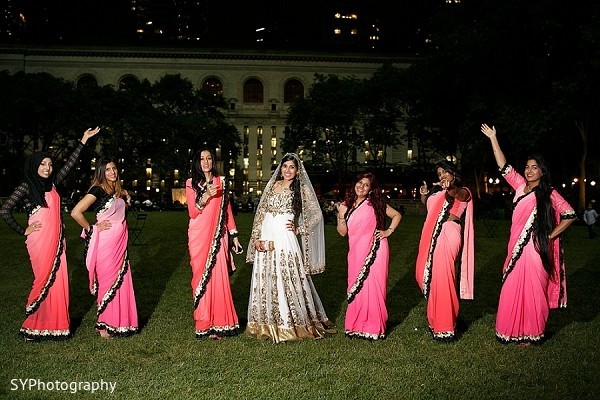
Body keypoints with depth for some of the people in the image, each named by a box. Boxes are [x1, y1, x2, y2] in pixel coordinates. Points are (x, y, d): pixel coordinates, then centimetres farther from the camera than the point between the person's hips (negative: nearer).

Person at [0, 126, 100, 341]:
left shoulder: (52, 183, 11)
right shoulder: (26, 186, -6)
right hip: (39, 240, -6)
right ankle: (34, 327, 10)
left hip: (56, 239, 6)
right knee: (44, 279, -2)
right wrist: (23, 231, -6)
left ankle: (55, 324, 14)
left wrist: (83, 141, 19)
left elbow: (69, 164, 18)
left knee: (58, 279, 5)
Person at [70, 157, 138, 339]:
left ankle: (120, 321, 21)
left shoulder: (118, 191, 11)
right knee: (108, 282, 1)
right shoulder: (98, 190, -12)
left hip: (120, 242, 7)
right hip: (105, 242, -7)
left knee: (121, 281, 10)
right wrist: (92, 228, -8)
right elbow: (75, 212, -19)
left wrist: (126, 200, 6)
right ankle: (104, 325, 15)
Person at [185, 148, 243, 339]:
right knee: (201, 277, -1)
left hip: (218, 237, 1)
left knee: (219, 277, -4)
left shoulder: (221, 182, 10)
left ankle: (219, 324, 2)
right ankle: (204, 324, 7)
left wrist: (234, 236, 10)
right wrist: (206, 196, -19)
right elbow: (192, 212, -3)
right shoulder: (191, 184, 5)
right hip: (199, 237, -1)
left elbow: (227, 209, 13)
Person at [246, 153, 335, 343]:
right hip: (266, 239, 4)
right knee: (265, 280, 8)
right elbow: (261, 212, 12)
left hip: (285, 239, -4)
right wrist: (256, 237, 3)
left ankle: (291, 323, 10)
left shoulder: (302, 189, 4)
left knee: (288, 280, -3)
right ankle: (267, 323, 19)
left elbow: (316, 214, 2)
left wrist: (299, 229, -4)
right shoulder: (272, 185, 13)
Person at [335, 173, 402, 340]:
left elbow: (397, 215, 9)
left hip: (374, 251, -3)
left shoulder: (374, 204, 1)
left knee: (373, 286, -2)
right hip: (356, 252, 4)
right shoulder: (347, 205, 9)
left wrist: (388, 231, -1)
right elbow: (342, 232, 4)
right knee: (356, 287, 6)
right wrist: (341, 214, -9)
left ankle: (374, 327, 8)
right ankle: (356, 325, 16)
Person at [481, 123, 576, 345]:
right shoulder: (521, 186, 10)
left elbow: (570, 215, -4)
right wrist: (493, 139, 10)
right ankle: (511, 330, 20)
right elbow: (503, 166, 11)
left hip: (536, 249, -5)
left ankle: (530, 334, 14)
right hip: (517, 247, 5)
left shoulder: (548, 193, -3)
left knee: (532, 291, 2)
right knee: (512, 290, 7)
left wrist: (551, 235, -6)